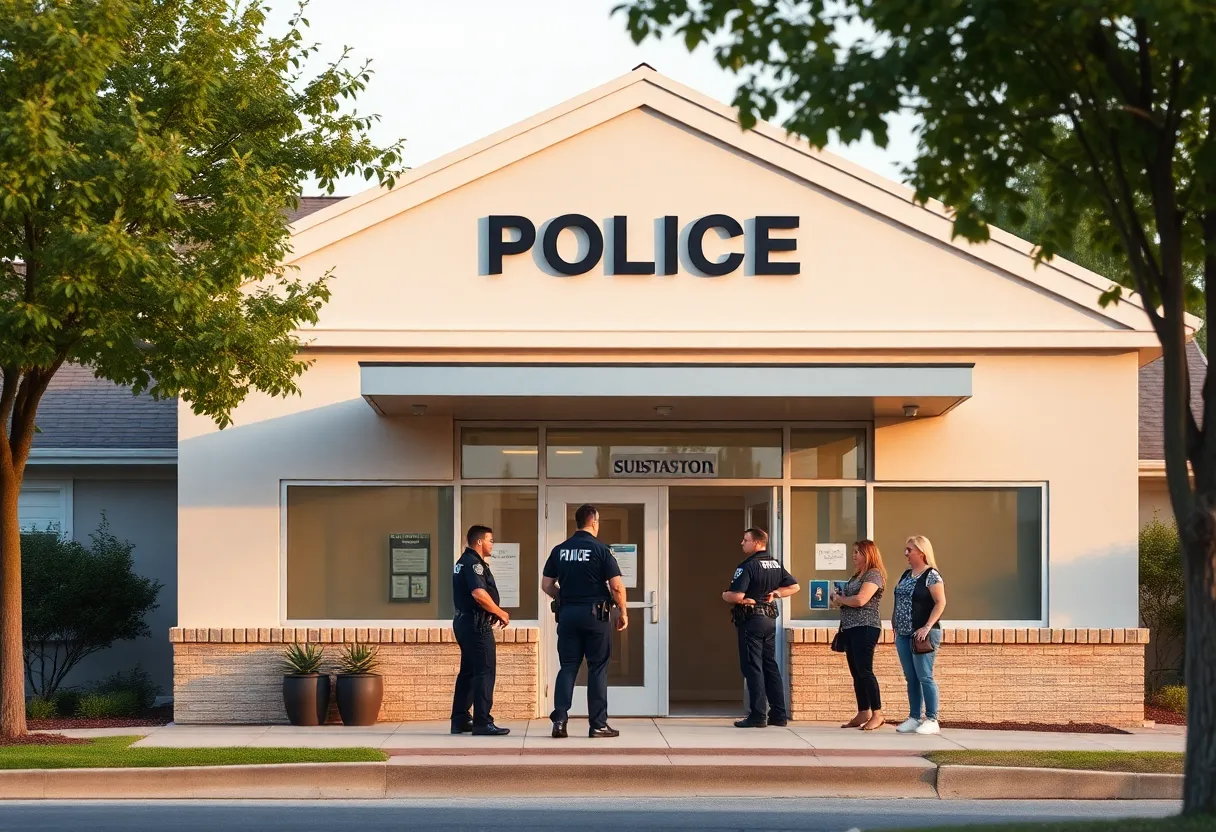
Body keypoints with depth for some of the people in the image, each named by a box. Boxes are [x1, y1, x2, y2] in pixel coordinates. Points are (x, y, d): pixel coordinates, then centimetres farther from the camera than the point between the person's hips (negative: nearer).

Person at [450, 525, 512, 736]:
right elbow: (479, 594, -27)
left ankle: (460, 720, 17)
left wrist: (494, 613, 14)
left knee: (468, 671, 14)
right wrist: (500, 613, -15)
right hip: (477, 624, -11)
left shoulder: (464, 562, 19)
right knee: (484, 672, -10)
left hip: (465, 621, 11)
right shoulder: (474, 563, -15)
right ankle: (482, 722, -13)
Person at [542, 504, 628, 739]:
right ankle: (598, 725, 4)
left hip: (567, 614, 4)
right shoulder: (601, 550, -7)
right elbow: (617, 586, -10)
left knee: (567, 667, 7)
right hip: (596, 614, -4)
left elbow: (546, 585, 7)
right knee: (597, 669, 3)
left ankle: (559, 720, -3)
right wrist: (623, 613, 3)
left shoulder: (559, 550, 5)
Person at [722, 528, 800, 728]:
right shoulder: (776, 565, 11)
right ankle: (779, 713, 12)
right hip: (770, 619, 8)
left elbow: (736, 596, -23)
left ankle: (758, 715, -5)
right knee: (770, 665, 12)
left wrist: (724, 595, -3)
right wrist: (775, 593, 8)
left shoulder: (748, 566, -16)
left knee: (752, 667, -4)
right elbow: (793, 586, 16)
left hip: (751, 620, -8)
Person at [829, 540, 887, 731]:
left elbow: (860, 600, -20)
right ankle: (863, 714, 12)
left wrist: (840, 599, -5)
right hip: (850, 628, 10)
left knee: (864, 671, -12)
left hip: (865, 628, -10)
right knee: (856, 673, 9)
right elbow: (848, 599, 20)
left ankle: (877, 714, -10)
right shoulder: (856, 576, 20)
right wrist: (837, 597, 0)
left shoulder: (873, 575, -9)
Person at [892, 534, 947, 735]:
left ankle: (931, 720, -3)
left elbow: (940, 602, -15)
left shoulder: (931, 575, -9)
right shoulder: (906, 575, 16)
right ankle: (914, 718, 15)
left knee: (924, 677, -7)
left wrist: (927, 627, -21)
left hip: (922, 634, -8)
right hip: (903, 634, 8)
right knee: (911, 679, 10)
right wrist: (895, 622, 13)